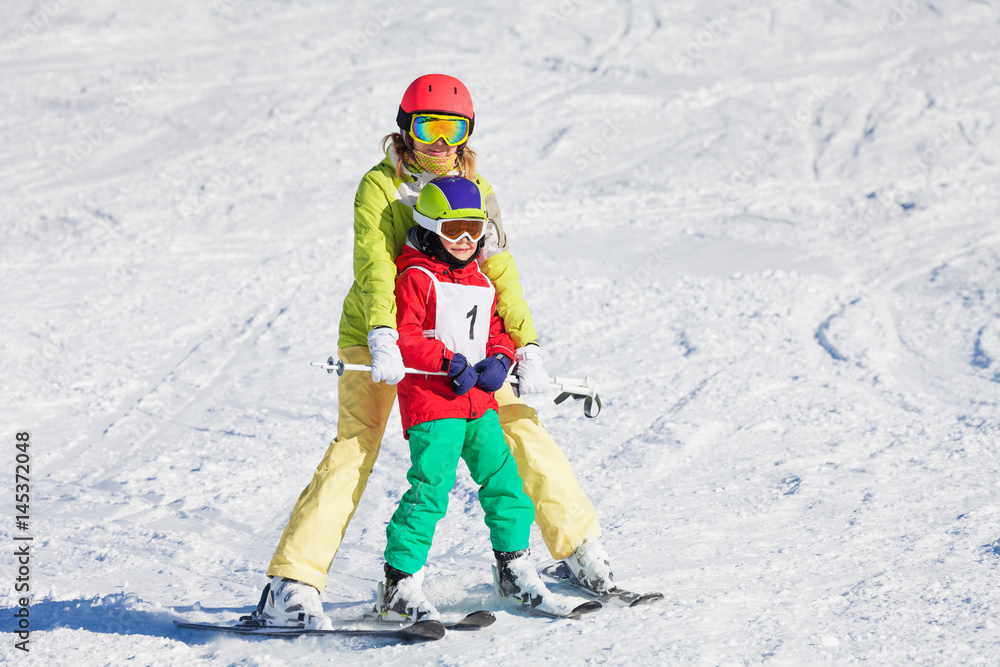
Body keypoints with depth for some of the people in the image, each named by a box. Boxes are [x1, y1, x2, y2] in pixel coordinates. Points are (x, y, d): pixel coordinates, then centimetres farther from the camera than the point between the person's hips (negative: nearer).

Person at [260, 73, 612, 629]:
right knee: (355, 443, -19)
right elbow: (374, 265, -27)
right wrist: (382, 338, -43)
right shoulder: (379, 186, -13)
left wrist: (526, 347, -14)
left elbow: (499, 270, -2)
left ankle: (580, 543, 14)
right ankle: (294, 580, -20)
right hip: (379, 337, -4)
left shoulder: (475, 187, 2)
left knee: (520, 422, -1)